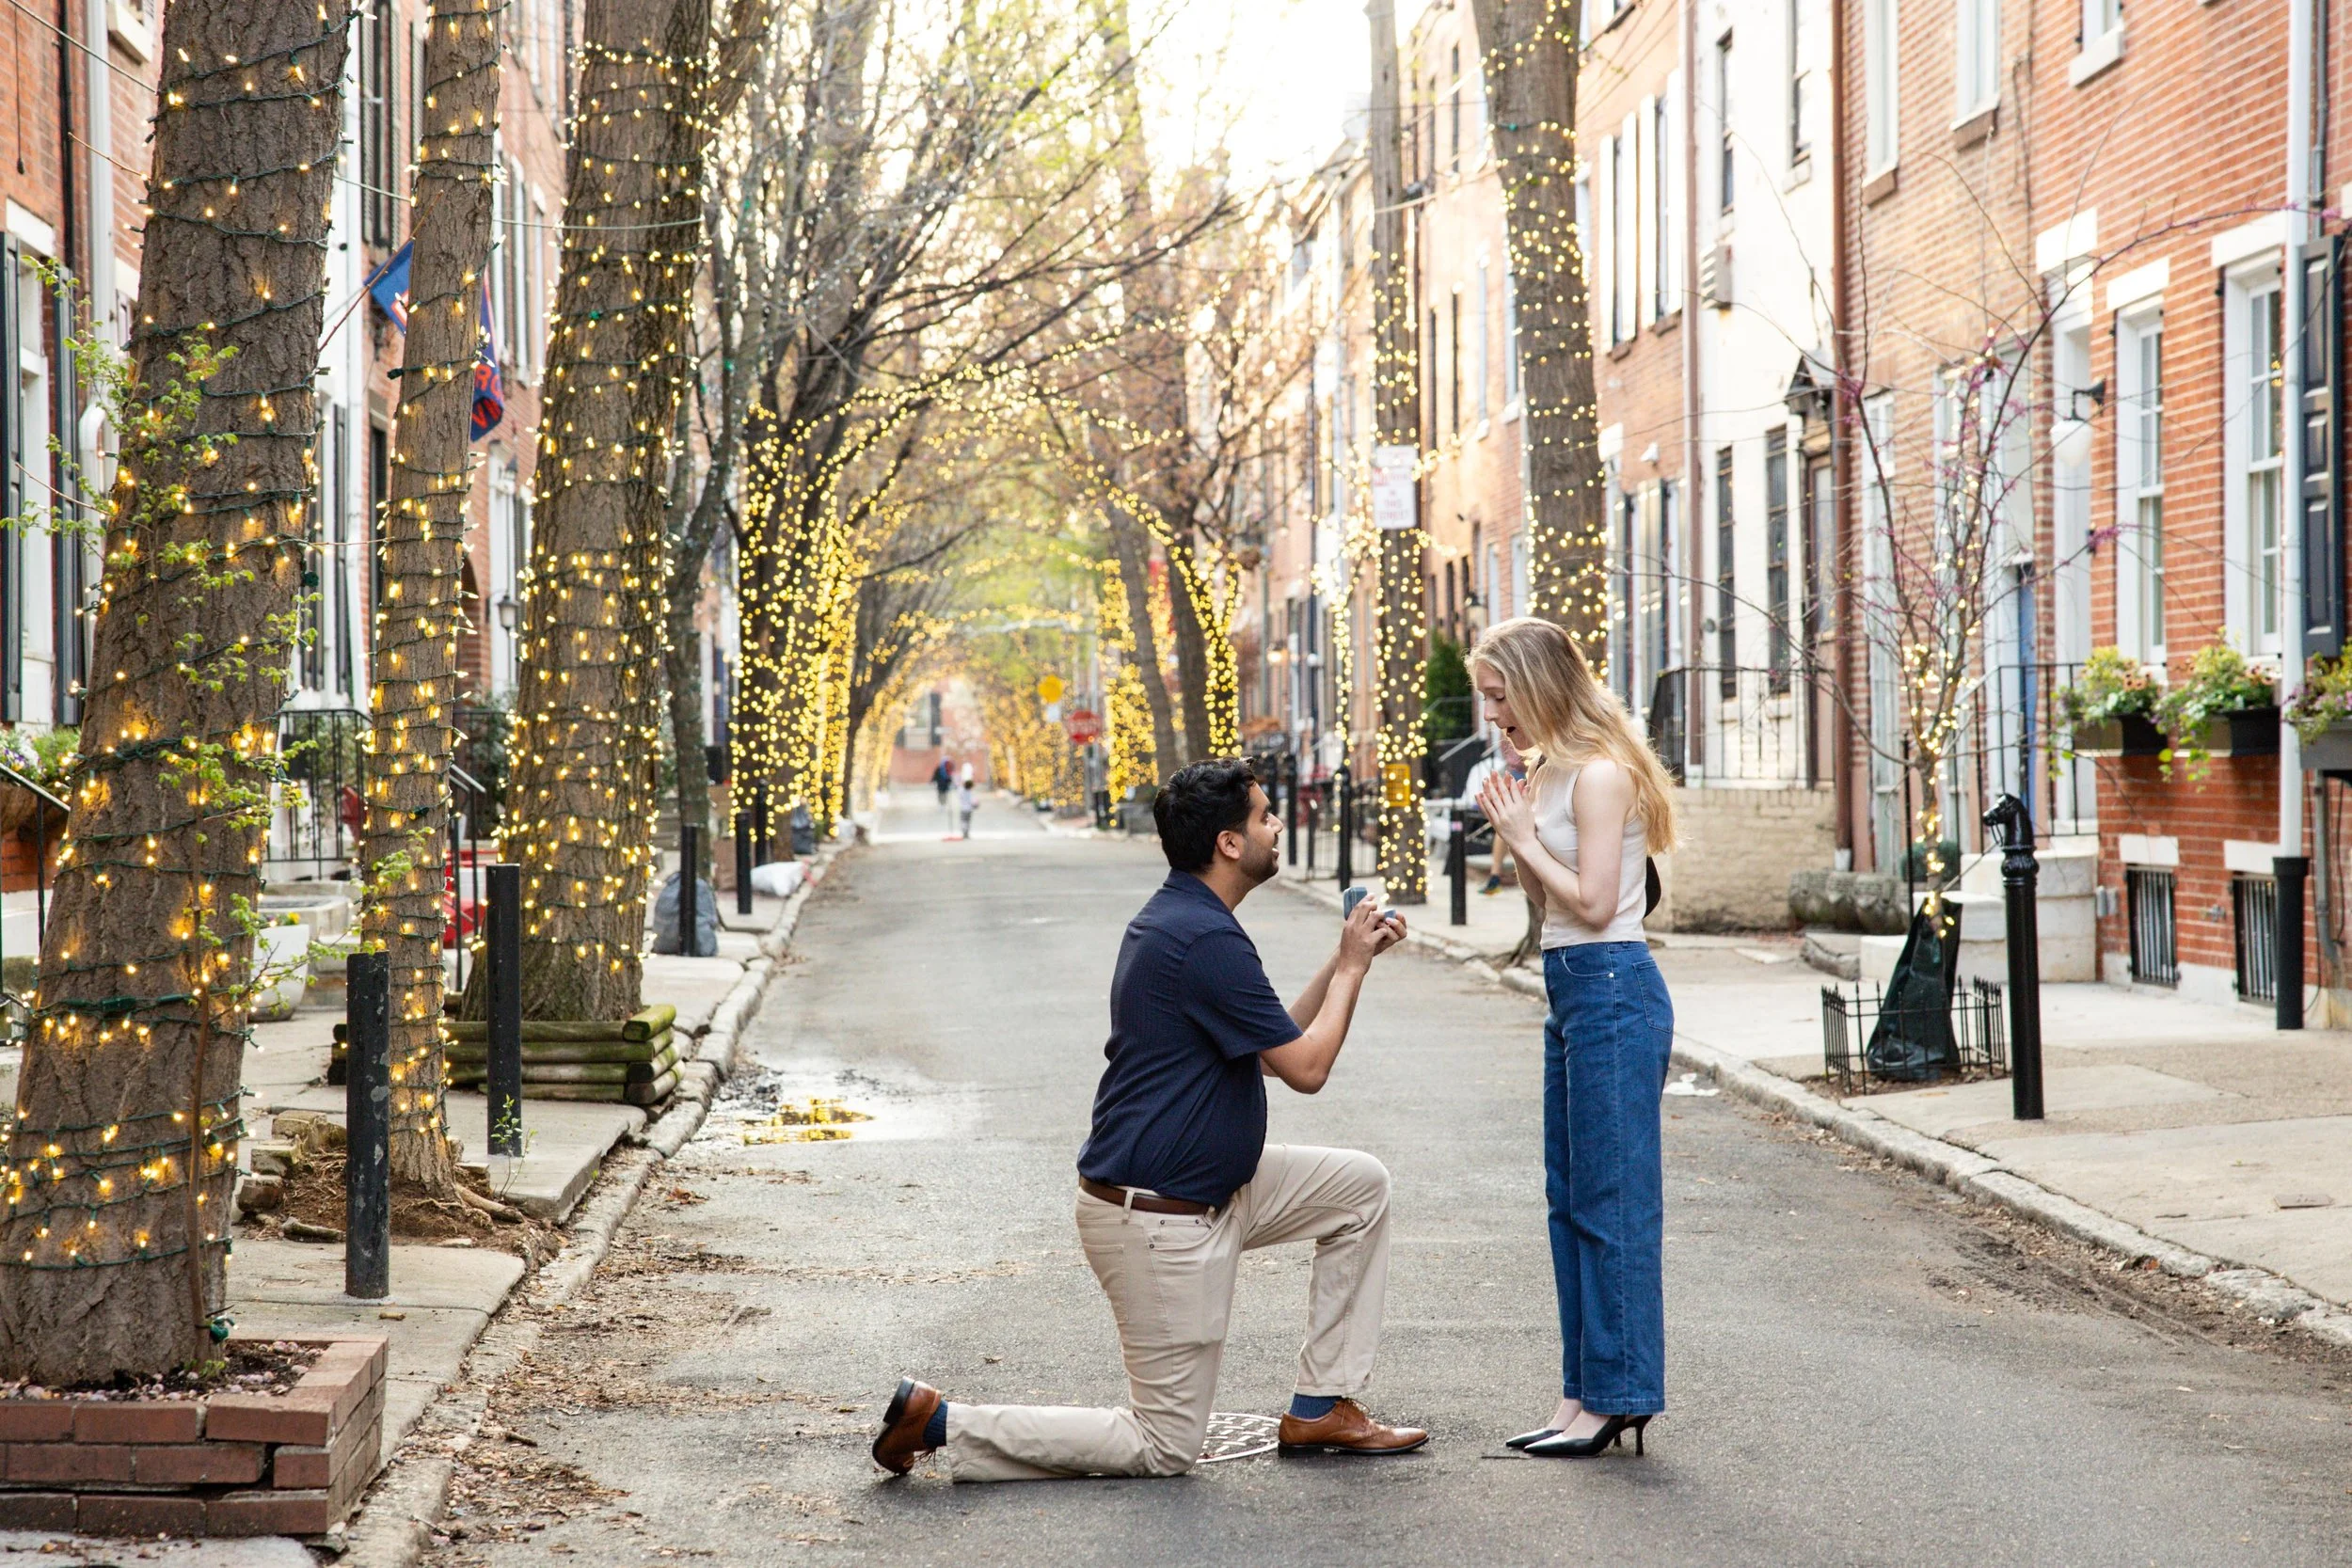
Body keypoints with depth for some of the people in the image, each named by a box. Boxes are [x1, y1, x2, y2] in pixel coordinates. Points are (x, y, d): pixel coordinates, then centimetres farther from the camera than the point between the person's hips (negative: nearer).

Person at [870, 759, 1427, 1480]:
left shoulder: (1174, 919, 10)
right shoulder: (1207, 941, -23)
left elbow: (1273, 1044, 17)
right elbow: (1306, 1067, -18)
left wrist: (1345, 960, 10)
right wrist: (1351, 968, -4)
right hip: (1159, 1222, -10)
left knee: (1361, 1185, 14)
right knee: (1166, 1447, -2)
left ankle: (1322, 1408, 16)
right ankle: (940, 1423, -3)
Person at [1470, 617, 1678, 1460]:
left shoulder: (1600, 774, -14)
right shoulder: (1550, 772, 14)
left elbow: (1592, 901, -18)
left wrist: (1524, 837, -10)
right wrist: (1515, 831, 4)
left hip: (1611, 991, -10)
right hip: (1574, 991, 10)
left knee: (1612, 1198, -5)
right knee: (1571, 1199, 12)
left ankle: (1618, 1396, 1)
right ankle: (1585, 1391, 17)